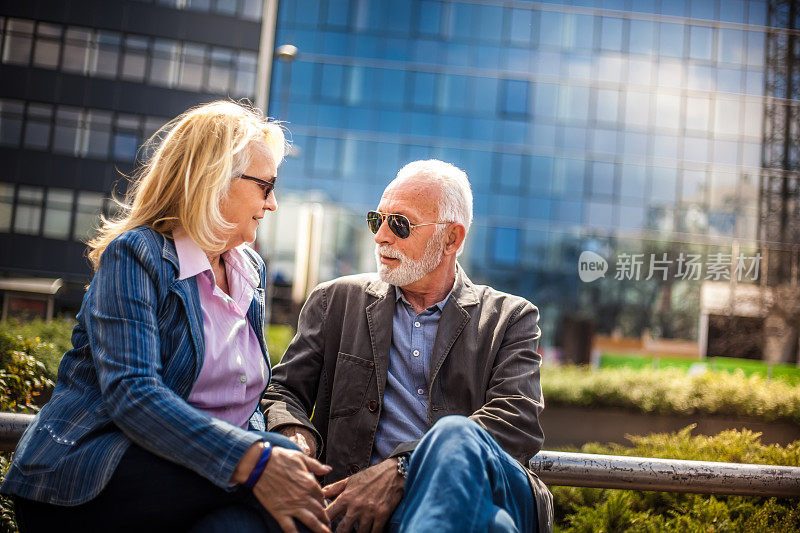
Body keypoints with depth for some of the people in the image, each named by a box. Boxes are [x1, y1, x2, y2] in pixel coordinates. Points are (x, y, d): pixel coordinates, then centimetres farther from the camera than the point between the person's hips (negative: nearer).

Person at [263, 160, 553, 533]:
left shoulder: (510, 317, 12)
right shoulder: (336, 301, 20)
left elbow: (519, 421, -3)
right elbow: (284, 389, 18)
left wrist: (400, 469, -17)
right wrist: (294, 437, -9)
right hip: (362, 502, 0)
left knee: (454, 433, -35)